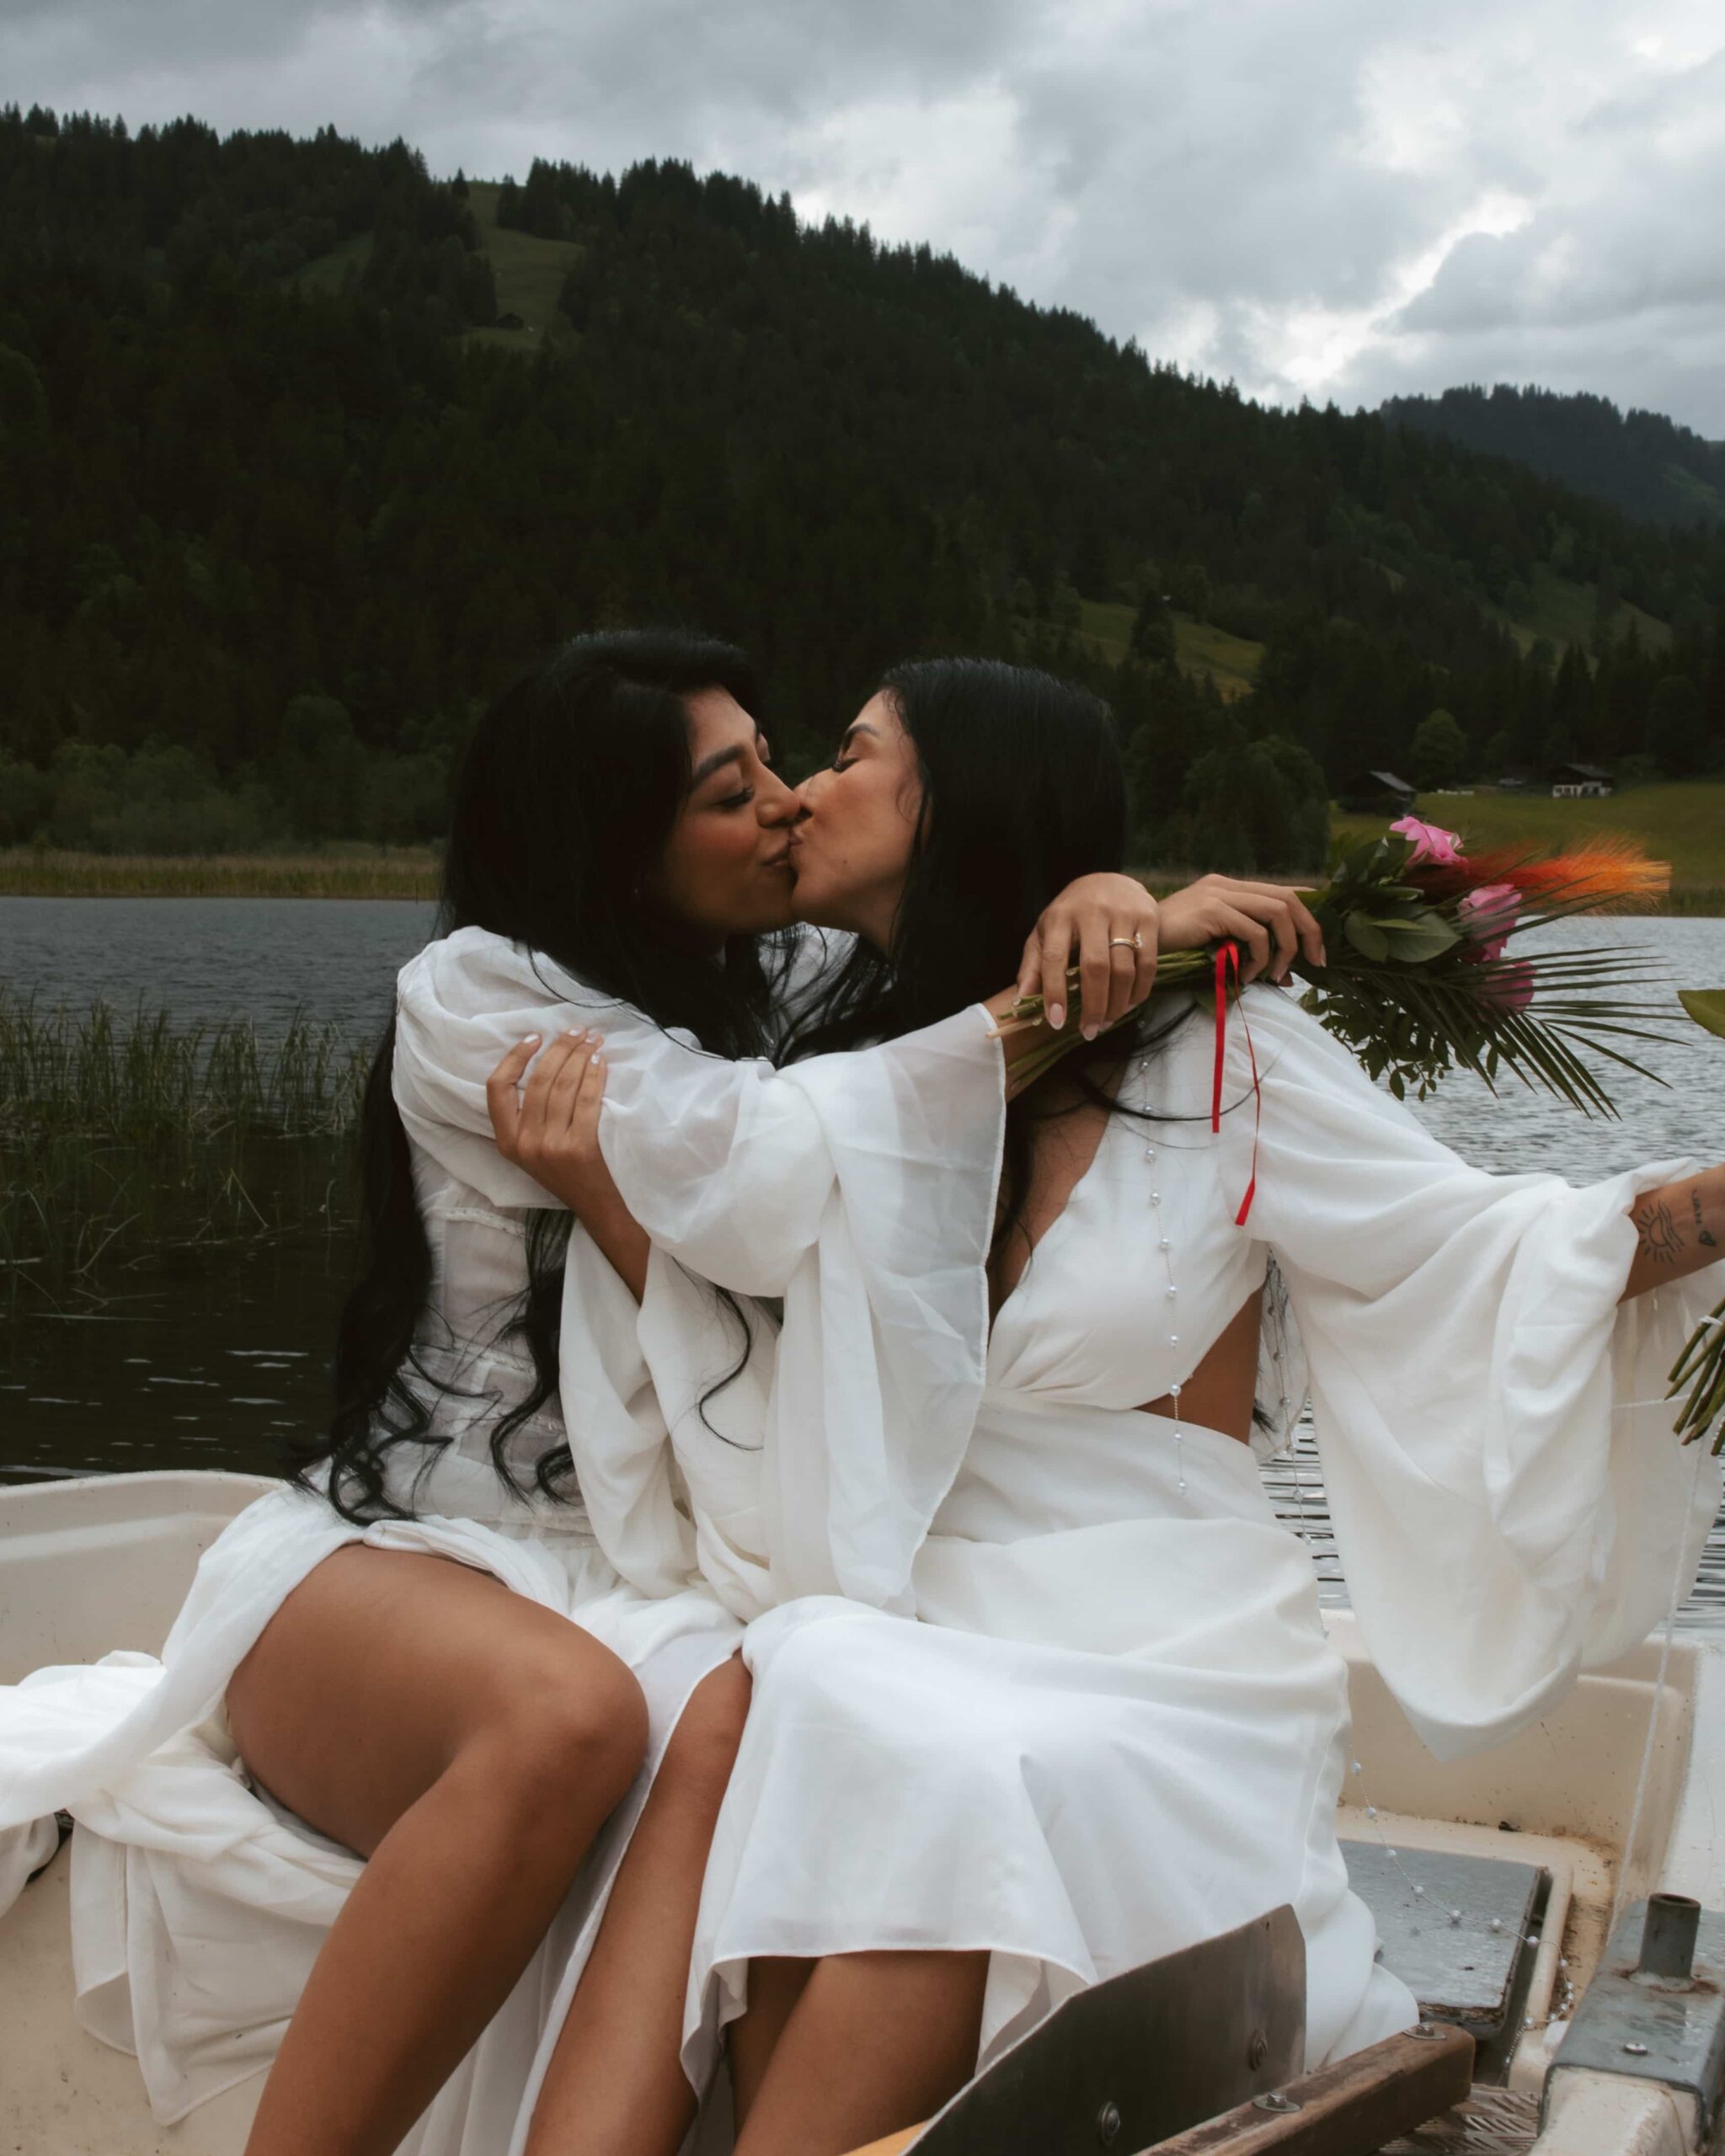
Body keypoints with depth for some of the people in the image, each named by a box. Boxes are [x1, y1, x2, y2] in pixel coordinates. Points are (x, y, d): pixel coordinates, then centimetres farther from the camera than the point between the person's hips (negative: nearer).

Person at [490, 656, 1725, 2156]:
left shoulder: (1216, 1060, -1)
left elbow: (1476, 1252, 1)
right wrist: (615, 1202, 2)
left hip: (1169, 1655, -3)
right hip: (910, 1647, 3)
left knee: (966, 1782, -34)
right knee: (818, 1698, -31)